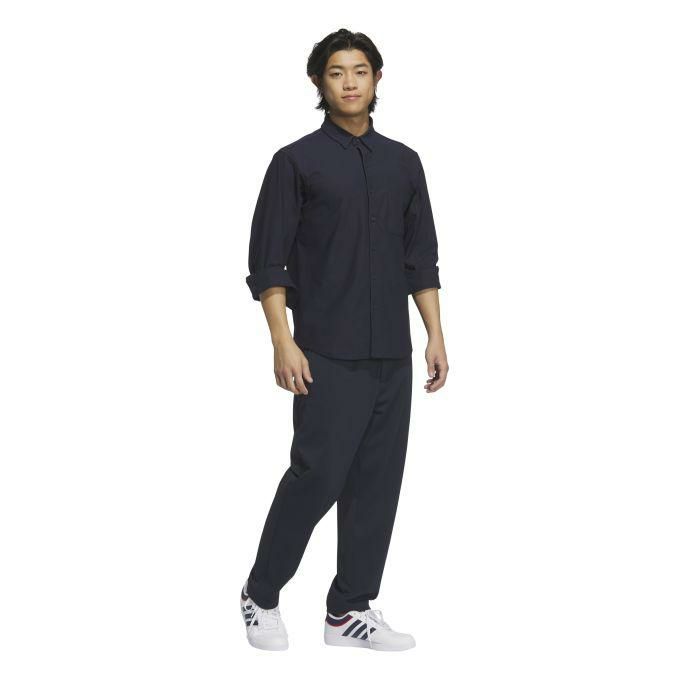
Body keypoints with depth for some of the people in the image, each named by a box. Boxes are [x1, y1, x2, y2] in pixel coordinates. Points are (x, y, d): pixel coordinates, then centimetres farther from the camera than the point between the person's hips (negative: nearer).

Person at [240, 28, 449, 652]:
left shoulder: (403, 162, 11)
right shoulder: (297, 161, -3)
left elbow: (421, 259, 13)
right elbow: (267, 262, -7)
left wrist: (436, 336, 5)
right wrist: (284, 342, -15)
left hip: (392, 353, 5)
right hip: (327, 354, -5)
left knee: (378, 482, 6)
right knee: (318, 475, -7)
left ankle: (349, 611, 15)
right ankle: (261, 593, 13)